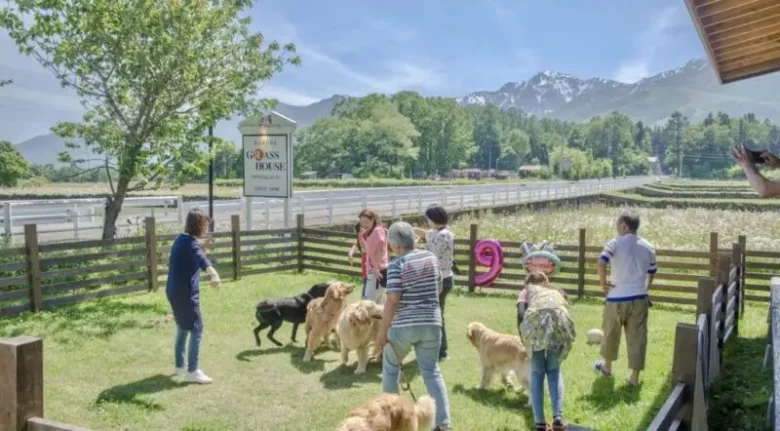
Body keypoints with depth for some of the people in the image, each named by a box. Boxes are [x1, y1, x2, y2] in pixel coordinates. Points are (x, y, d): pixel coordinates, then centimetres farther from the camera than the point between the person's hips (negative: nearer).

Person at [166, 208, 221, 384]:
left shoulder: (181, 239, 10)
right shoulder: (190, 243, -19)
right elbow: (202, 260, -42)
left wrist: (203, 247, 18)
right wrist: (214, 274, -59)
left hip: (174, 291, 10)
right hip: (186, 293, -10)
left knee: (182, 328, 22)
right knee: (196, 331, -5)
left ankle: (180, 365, 34)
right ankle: (192, 371, -2)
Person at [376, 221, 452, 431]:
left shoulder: (397, 265, -14)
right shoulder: (431, 258, 4)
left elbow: (392, 300, -18)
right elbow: (439, 289, 15)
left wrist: (382, 332, -13)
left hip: (404, 326, -4)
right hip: (432, 324, 5)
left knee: (390, 365, 21)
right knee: (432, 371, 13)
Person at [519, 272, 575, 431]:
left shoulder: (528, 290, 34)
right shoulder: (556, 293, 41)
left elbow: (521, 314, 21)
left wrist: (524, 342, 32)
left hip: (536, 323, -2)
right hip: (560, 324, 2)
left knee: (537, 373, 15)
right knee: (554, 371, 22)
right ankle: (558, 417, 7)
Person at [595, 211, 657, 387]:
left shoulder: (615, 243, -8)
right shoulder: (648, 247, 7)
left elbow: (601, 262, -24)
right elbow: (651, 273, 15)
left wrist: (603, 283, -13)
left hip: (617, 298, -3)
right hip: (639, 299, 3)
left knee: (611, 333, 16)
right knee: (637, 337, 6)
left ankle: (607, 366, 35)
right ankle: (634, 377, 9)